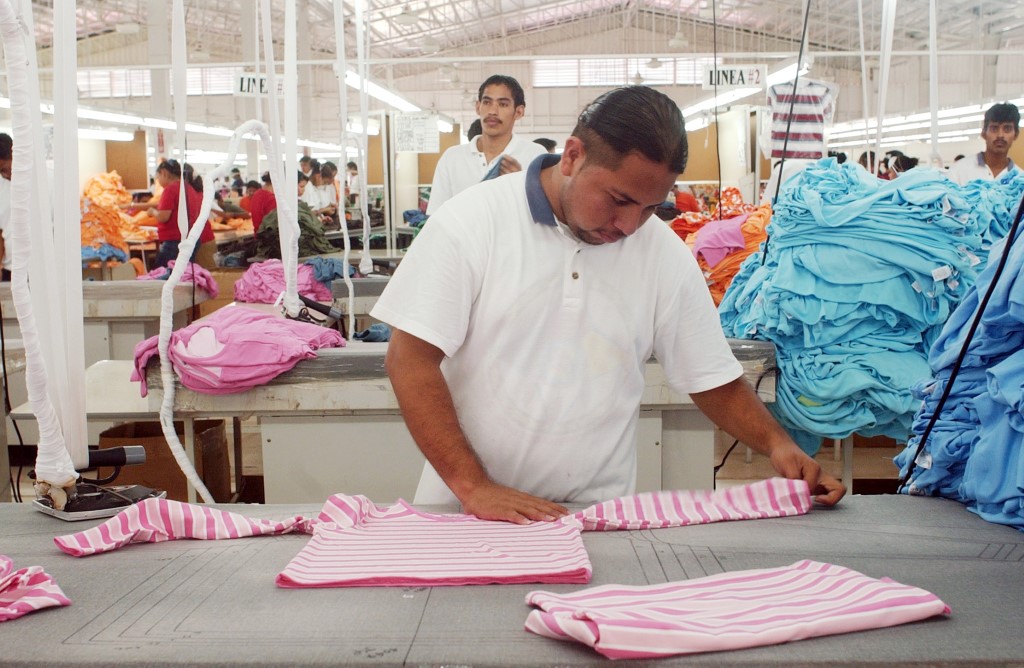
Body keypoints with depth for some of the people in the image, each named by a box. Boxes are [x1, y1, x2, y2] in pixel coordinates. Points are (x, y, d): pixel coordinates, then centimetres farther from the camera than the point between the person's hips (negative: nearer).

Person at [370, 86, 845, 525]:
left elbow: (714, 380, 10)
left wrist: (778, 446, -7)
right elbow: (410, 358, -8)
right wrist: (473, 485, -16)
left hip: (598, 517, 3)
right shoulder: (472, 222, -6)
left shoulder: (667, 256, 2)